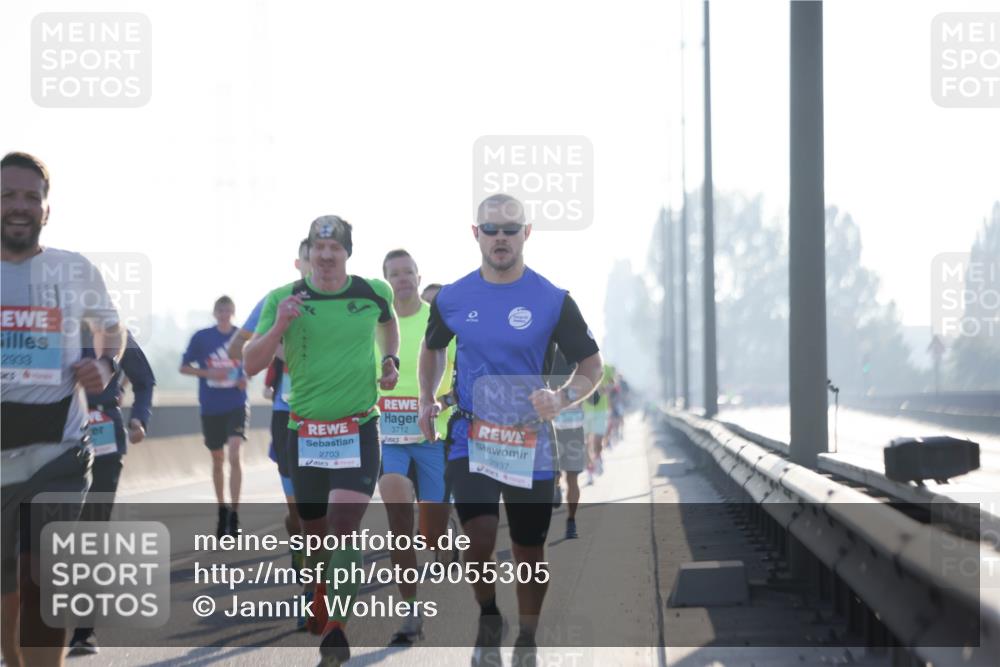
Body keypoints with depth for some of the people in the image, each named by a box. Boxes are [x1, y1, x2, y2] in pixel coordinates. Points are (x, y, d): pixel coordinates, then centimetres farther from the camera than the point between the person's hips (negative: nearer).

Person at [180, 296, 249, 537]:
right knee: (217, 461, 12)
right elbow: (184, 367, 2)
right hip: (211, 408, 1)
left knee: (234, 456, -18)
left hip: (236, 406, -1)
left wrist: (246, 379, -5)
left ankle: (234, 514, -14)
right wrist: (208, 373, -13)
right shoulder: (202, 337, -2)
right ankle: (222, 511, 29)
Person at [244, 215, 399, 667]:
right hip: (305, 432, 1)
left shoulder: (373, 293, 1)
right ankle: (318, 613, 31)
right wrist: (278, 327, -21)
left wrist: (389, 360, 10)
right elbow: (251, 365, -6)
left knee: (343, 528, -16)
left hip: (358, 430, -1)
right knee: (314, 534, 10)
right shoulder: (285, 300, -3)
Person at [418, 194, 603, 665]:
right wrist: (427, 400, 8)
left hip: (530, 444, 0)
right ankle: (488, 620, 9)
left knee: (530, 554, 8)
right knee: (479, 538, -19)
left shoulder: (553, 301, -7)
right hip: (470, 437, 0)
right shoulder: (452, 298, 0)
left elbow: (591, 367, -1)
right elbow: (432, 348, 22)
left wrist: (563, 399, -20)